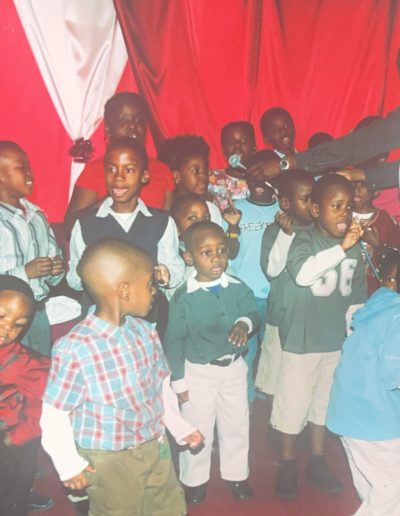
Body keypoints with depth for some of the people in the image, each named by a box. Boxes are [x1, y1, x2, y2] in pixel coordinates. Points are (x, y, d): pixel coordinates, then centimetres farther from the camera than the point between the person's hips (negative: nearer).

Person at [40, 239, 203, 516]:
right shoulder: (74, 349, -24)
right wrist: (69, 464, -10)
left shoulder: (145, 332, -6)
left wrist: (180, 427, 14)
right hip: (109, 461, -5)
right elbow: (54, 414, -16)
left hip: (155, 448, 6)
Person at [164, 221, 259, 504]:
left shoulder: (239, 288, -9)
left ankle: (236, 475, 40)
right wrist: (179, 380, -8)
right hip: (198, 372, -2)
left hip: (234, 368, 3)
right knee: (197, 429, 13)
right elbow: (174, 340, -11)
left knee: (237, 426, 18)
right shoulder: (183, 297, -16)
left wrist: (244, 323, -39)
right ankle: (194, 480, 35)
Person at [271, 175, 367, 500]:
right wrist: (341, 247, -38)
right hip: (302, 341, -4)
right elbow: (302, 273, -35)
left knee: (325, 402, 17)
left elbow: (357, 297, 10)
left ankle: (318, 461, 35)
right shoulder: (304, 241, -14)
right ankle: (288, 465, 26)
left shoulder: (355, 247, 0)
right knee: (293, 403, 6)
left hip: (337, 341, 5)